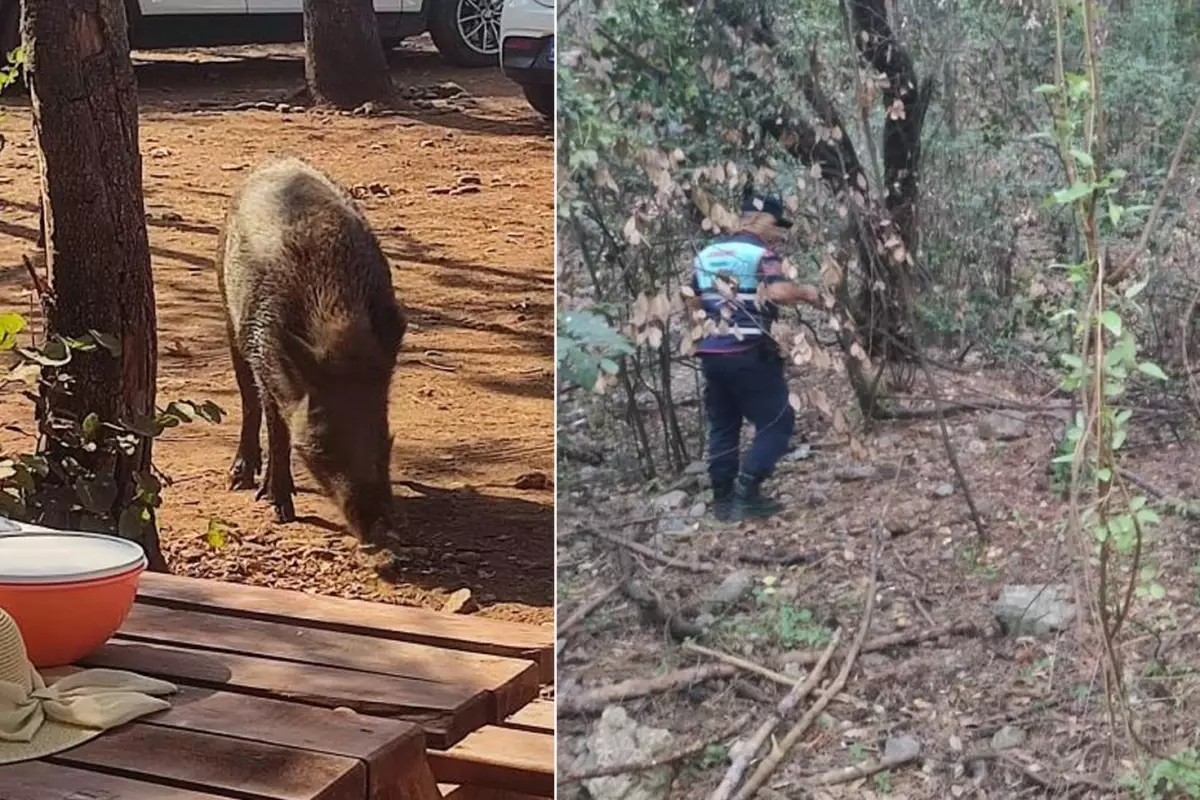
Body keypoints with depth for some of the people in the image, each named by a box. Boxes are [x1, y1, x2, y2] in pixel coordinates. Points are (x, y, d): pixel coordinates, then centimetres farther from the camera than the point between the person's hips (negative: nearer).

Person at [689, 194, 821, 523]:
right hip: (749, 353, -7)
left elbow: (694, 301, 23)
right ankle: (747, 488, -7)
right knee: (777, 421, 3)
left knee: (722, 426, 15)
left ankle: (723, 498, 15)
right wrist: (805, 292, -8)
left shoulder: (706, 253, 15)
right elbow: (779, 292, -25)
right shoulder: (760, 253, -8)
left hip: (710, 352, 7)